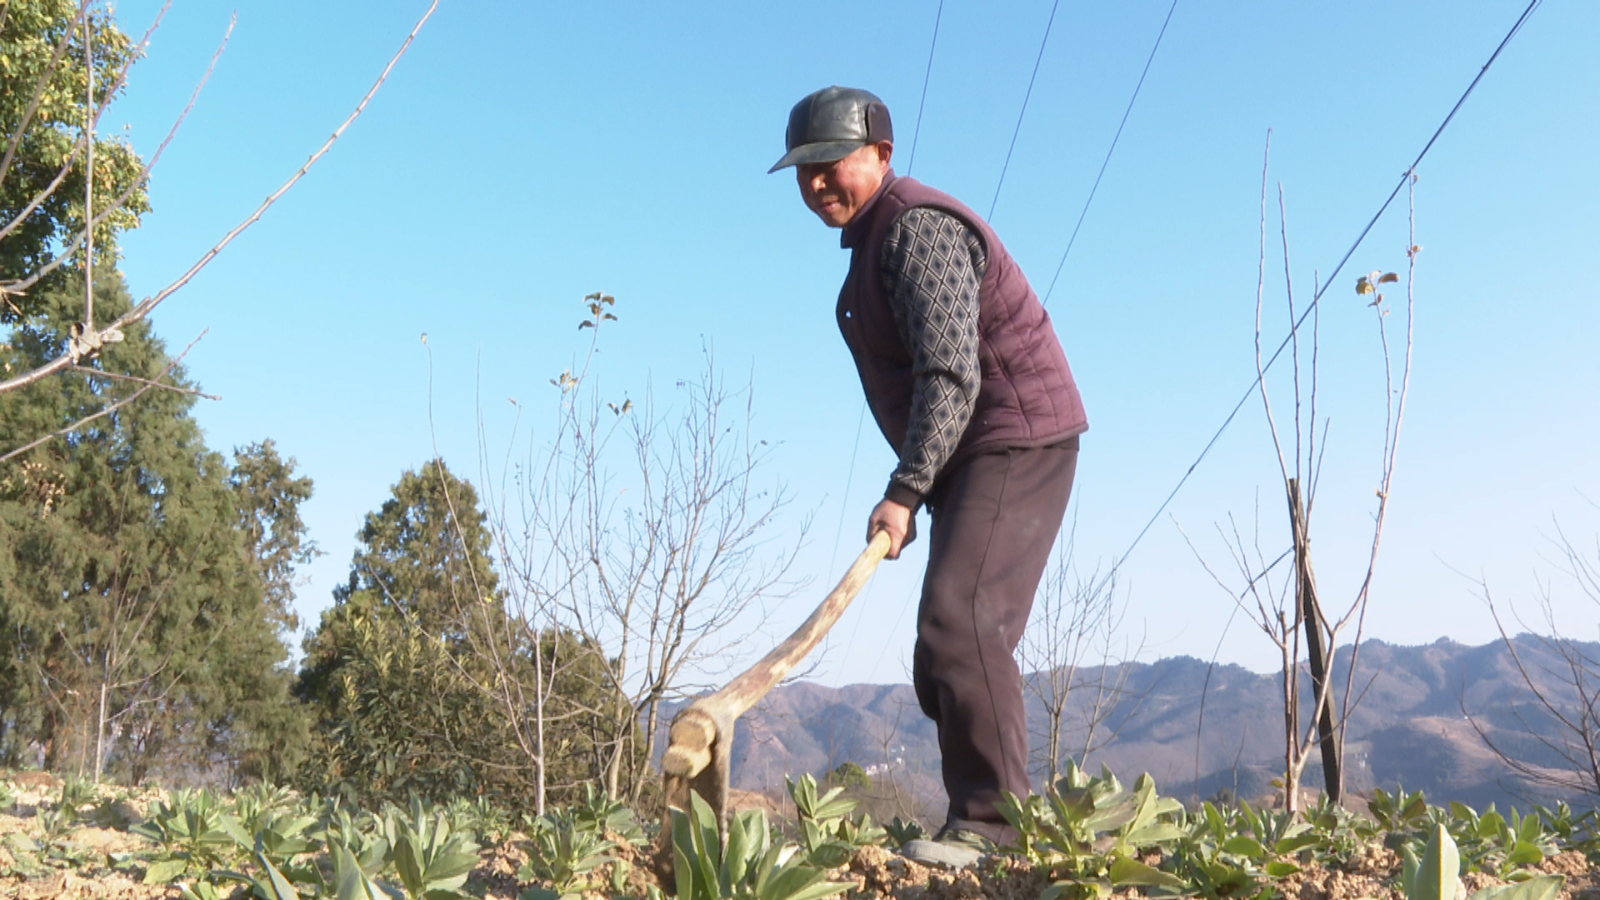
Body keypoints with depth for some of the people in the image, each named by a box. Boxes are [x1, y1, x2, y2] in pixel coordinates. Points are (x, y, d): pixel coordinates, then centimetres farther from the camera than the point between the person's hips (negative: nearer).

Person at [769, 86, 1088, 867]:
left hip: (1016, 441, -10)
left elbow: (951, 376, -25)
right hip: (970, 457, 11)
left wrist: (903, 491, -28)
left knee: (959, 617, -22)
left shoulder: (919, 227, -14)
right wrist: (919, 489, 18)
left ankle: (992, 820, -17)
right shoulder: (874, 238, 18)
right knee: (943, 660, 9)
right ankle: (984, 815, 16)